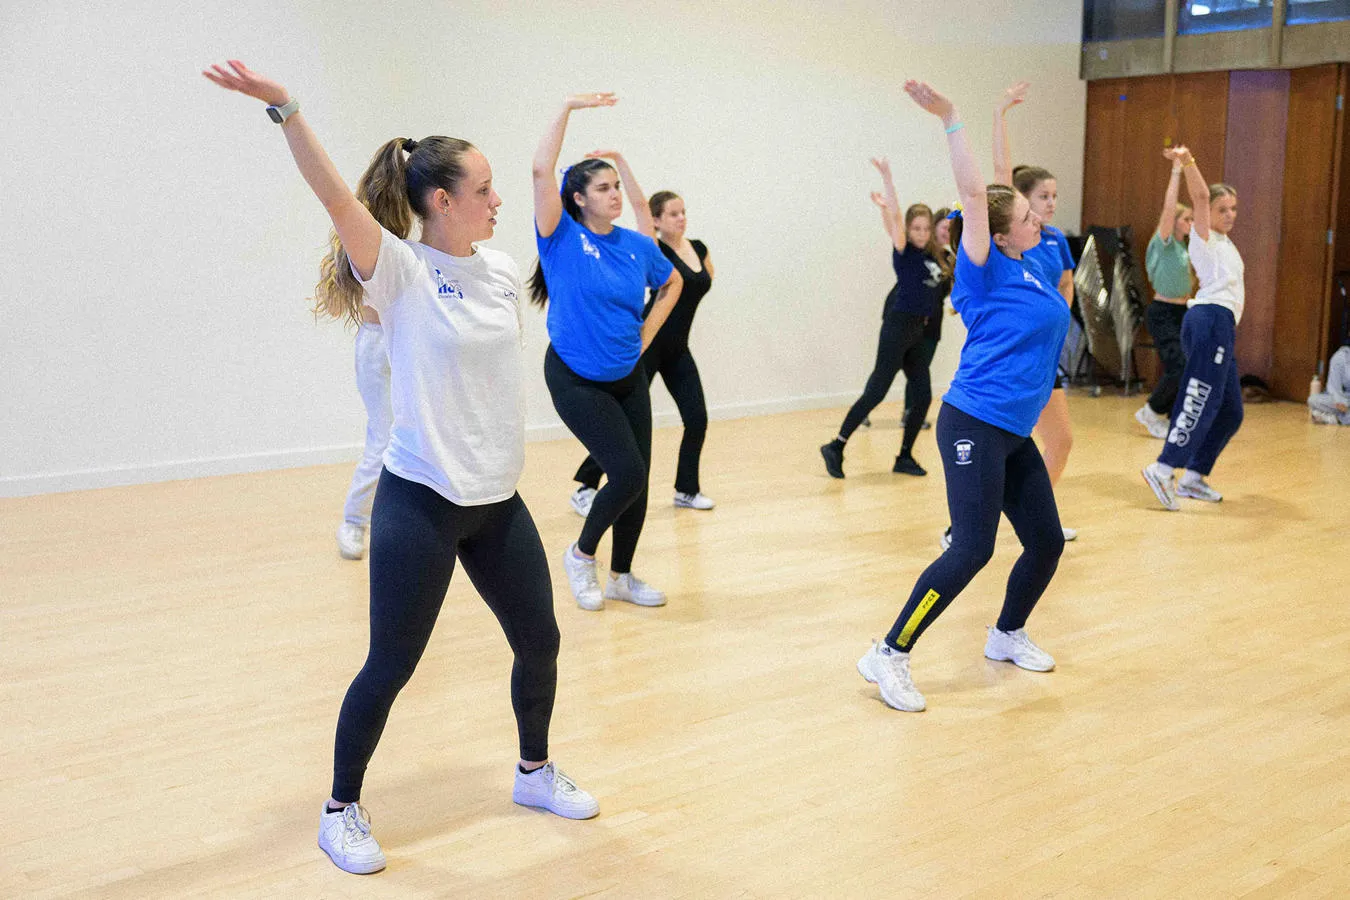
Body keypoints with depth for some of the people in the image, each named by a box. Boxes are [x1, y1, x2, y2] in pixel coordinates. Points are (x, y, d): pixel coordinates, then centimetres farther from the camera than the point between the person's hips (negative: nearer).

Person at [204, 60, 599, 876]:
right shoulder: (402, 272, -12)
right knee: (391, 666, 4)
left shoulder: (505, 272, 5)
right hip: (421, 503, -6)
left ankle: (535, 771, 39)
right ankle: (343, 811, 25)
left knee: (539, 641, 15)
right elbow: (339, 199, -28)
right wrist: (285, 110, -41)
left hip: (499, 501, 6)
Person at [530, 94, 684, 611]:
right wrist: (568, 108, -20)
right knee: (627, 474, -13)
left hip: (628, 378, 5)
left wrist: (648, 331, 9)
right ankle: (581, 554, 13)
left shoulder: (636, 245, 1)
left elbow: (673, 283, 20)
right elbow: (542, 170, -24)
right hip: (576, 381, -5)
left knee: (637, 479, 7)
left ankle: (621, 576, 25)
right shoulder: (563, 238, -11)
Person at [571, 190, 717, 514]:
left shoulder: (699, 249, 7)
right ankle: (585, 488, 4)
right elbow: (639, 204, -24)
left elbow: (705, 280, 27)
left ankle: (687, 489, 16)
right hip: (647, 344, -6)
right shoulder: (654, 250, -11)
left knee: (697, 418, 0)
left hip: (678, 349, 6)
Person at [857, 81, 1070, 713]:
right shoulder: (986, 269, -10)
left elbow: (999, 191, 23)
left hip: (1014, 434, 9)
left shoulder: (1029, 268, 11)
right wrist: (950, 120, -22)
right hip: (974, 426, -9)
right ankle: (890, 656, -5)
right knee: (972, 549, -14)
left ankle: (1007, 635, 34)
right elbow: (974, 193, -19)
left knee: (1046, 541, 11)